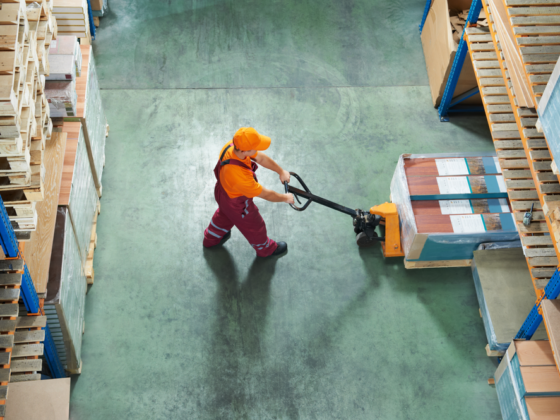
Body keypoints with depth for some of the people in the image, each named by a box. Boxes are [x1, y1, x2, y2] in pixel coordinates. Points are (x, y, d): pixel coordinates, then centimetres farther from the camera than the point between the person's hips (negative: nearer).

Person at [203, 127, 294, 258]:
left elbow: (261, 158, -10)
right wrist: (285, 198, -15)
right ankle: (266, 249, 57)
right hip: (237, 204, -7)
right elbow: (265, 194, -31)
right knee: (254, 227, 25)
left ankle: (211, 239, 68)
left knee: (224, 215, 38)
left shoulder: (232, 145, -28)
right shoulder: (239, 176, -49)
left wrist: (281, 171, -5)